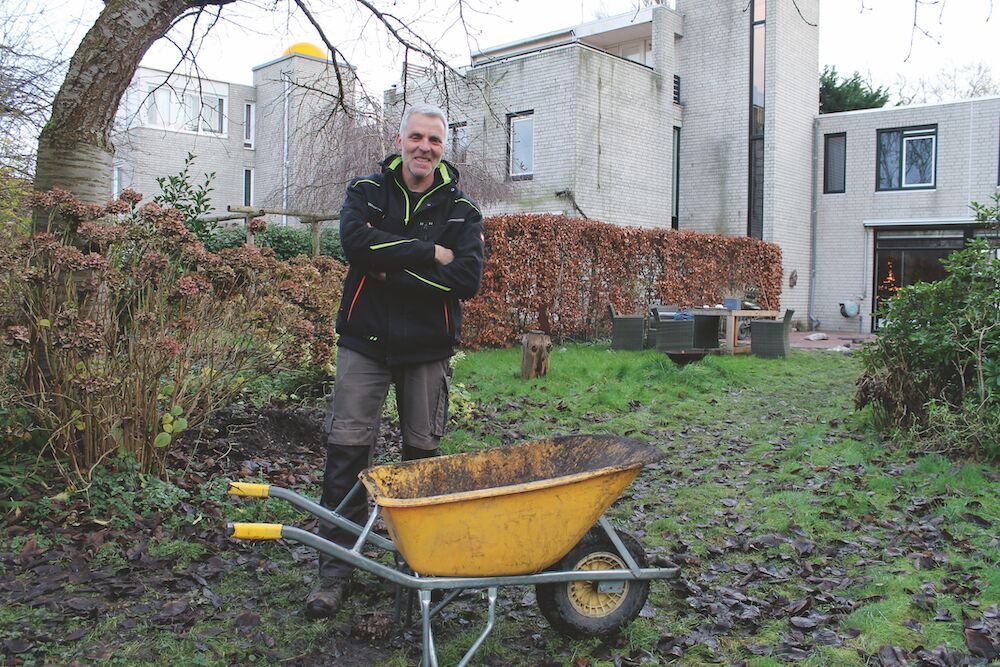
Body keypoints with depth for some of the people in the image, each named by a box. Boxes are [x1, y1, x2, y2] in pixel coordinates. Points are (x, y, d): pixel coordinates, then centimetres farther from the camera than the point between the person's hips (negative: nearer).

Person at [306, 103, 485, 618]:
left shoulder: (461, 210, 2)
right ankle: (335, 570, 8)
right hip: (364, 343, 0)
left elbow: (467, 280, -13)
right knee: (346, 452, -2)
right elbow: (355, 239, -18)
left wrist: (392, 270, -15)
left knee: (422, 453, 9)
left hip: (428, 349, 0)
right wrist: (430, 254, -18)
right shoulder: (366, 191, 4)